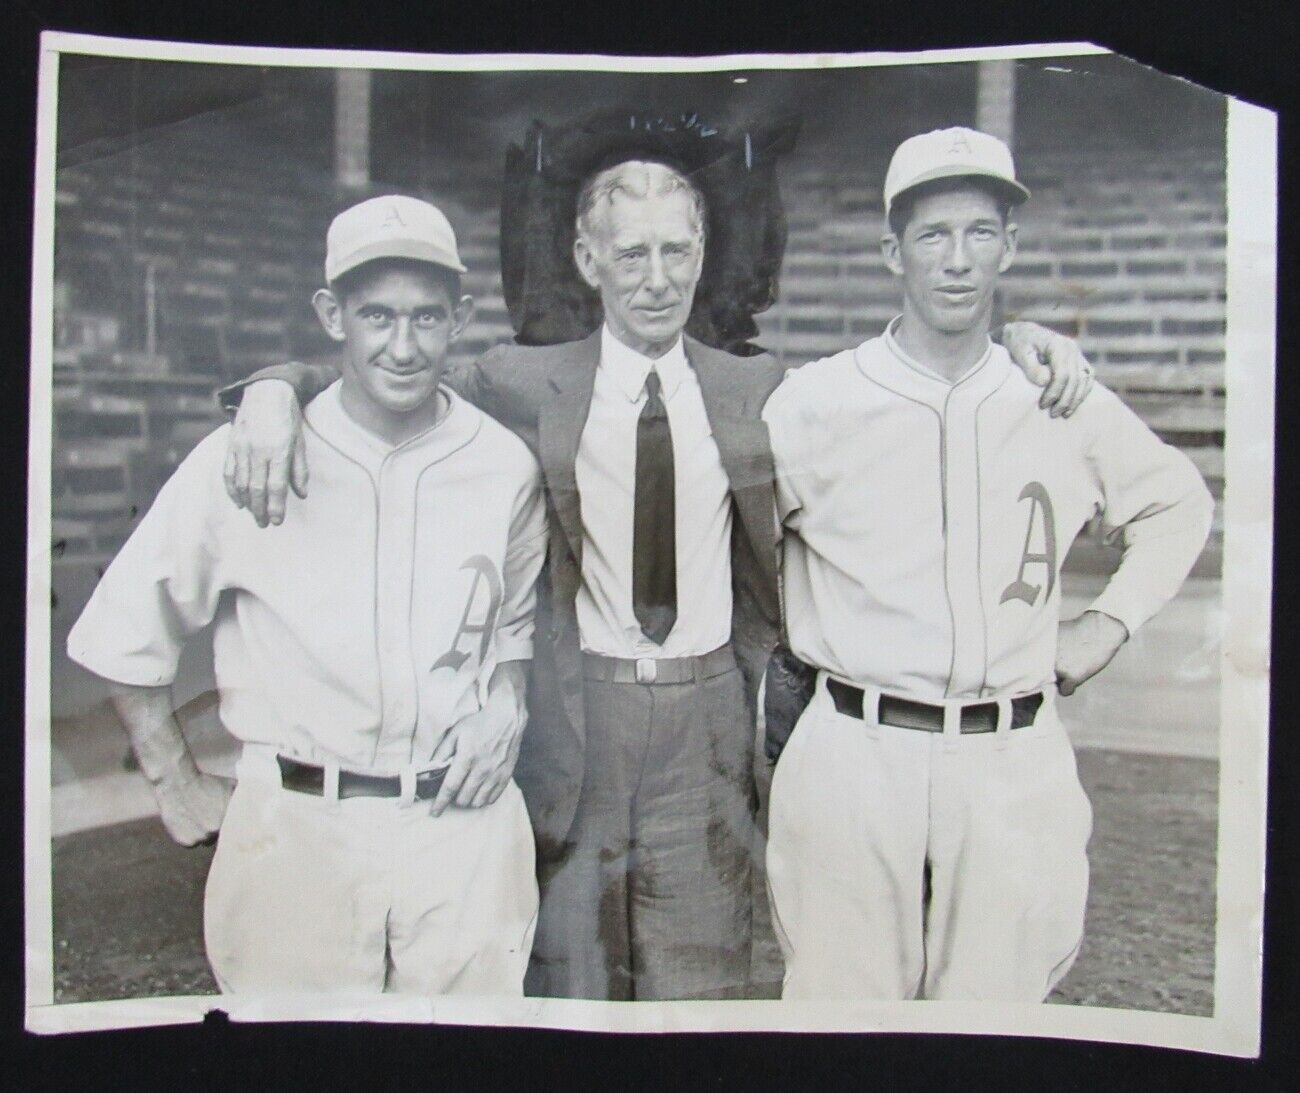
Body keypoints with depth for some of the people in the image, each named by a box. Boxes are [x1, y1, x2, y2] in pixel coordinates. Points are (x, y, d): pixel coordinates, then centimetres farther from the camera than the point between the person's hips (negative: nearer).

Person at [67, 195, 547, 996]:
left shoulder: (505, 468, -2)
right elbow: (126, 634, 3)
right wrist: (178, 785, 5)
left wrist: (505, 716, 0)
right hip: (293, 831, -1)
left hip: (463, 827, 2)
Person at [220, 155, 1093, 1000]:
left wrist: (1021, 345, -1)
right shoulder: (522, 388, -1)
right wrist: (274, 391, -18)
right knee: (569, 990, 13)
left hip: (709, 724, 1)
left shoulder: (761, 394, 5)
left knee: (701, 989, 11)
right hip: (571, 725, -1)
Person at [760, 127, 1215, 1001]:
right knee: (843, 998, 5)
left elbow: (1178, 504, 22)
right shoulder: (814, 402, -1)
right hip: (854, 756, -1)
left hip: (1016, 765, 2)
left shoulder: (1069, 405, 6)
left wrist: (1110, 625, 11)